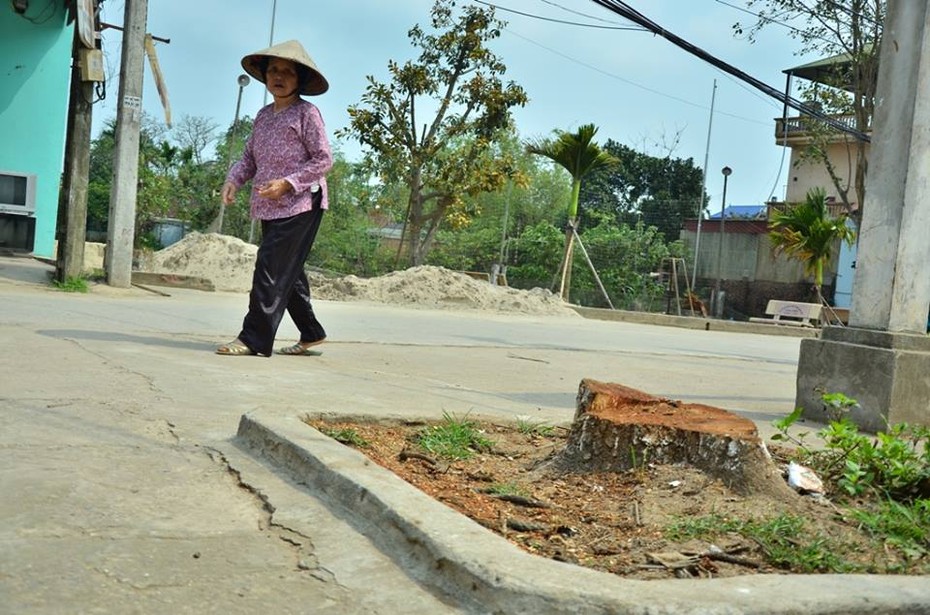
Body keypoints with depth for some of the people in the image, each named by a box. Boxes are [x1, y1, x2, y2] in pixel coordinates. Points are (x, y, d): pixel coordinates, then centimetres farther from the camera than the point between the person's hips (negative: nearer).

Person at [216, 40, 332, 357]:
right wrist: (234, 179, -2)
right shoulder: (264, 115, 15)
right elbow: (249, 156, 18)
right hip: (270, 207, 8)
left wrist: (288, 183, -19)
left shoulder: (306, 113, -6)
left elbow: (324, 160, -10)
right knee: (288, 272, 13)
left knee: (271, 268, -12)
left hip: (299, 204, -8)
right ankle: (311, 333, 25)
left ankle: (255, 339, -9)